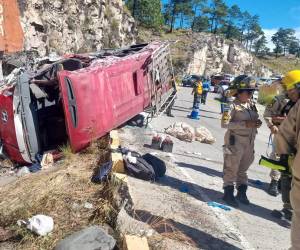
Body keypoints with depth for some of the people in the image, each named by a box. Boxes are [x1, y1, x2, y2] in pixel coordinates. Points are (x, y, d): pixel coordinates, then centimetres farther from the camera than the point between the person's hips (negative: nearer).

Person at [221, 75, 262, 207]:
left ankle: (242, 193, 35)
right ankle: (228, 193, 21)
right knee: (231, 169, 5)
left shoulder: (252, 105, 7)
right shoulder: (233, 106, -14)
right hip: (235, 142, -7)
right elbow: (224, 123, -21)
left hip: (249, 143, 7)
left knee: (243, 169, 19)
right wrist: (245, 124, -24)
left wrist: (257, 123, -4)